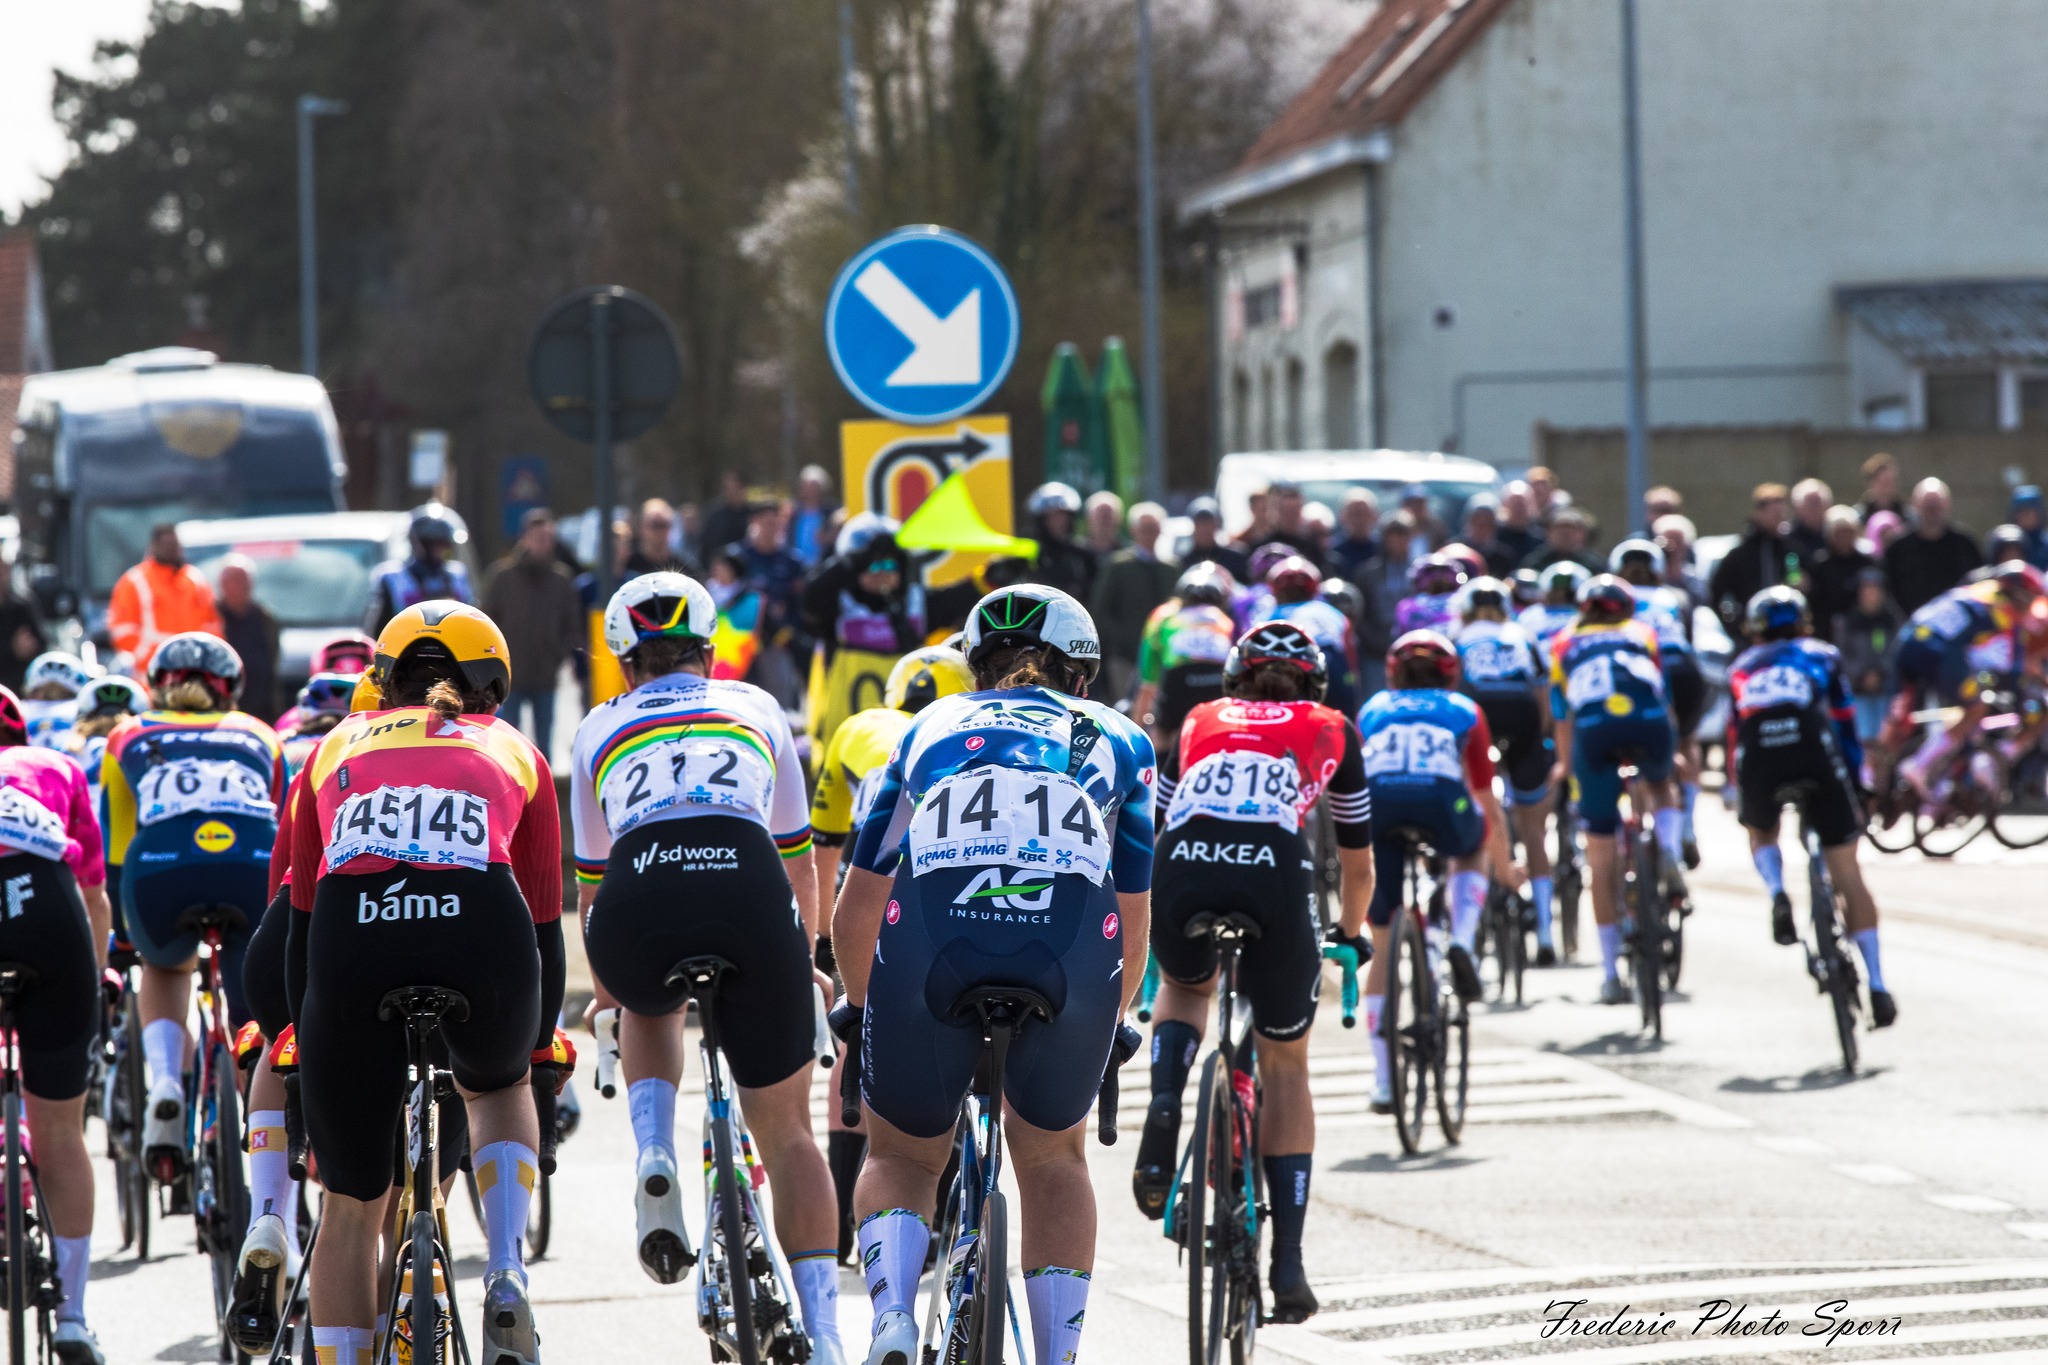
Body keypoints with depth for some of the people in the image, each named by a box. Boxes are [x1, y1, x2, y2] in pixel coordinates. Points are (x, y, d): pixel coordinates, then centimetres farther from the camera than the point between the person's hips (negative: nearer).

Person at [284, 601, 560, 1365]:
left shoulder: (337, 748, 32)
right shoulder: (512, 751, 30)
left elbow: (301, 920, 33)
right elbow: (545, 923, 33)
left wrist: (306, 1045, 42)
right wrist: (540, 1049, 44)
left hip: (351, 938, 0)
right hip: (479, 926, 0)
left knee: (352, 1206, 16)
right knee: (496, 1088, 34)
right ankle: (505, 1275, 11)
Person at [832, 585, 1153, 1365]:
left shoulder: (930, 728, 30)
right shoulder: (1118, 741, 29)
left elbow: (857, 906, 31)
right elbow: (1133, 914, 27)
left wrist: (860, 1005, 48)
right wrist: (1108, 1023, 44)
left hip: (927, 950, 0)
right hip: (1073, 959, 0)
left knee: (902, 1158, 22)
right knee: (1051, 1160, 26)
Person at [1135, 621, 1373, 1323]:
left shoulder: (1199, 721, 32)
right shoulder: (1331, 730, 30)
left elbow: (1149, 830, 43)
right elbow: (1357, 862, 40)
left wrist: (1137, 919, 60)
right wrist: (1351, 931, 59)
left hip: (1181, 871, 1)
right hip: (1276, 876, -1)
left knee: (1184, 985, 36)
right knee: (1285, 1063, 20)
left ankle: (1164, 1108, 5)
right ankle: (1288, 1260, 12)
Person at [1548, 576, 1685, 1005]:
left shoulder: (1565, 642, 32)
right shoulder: (1642, 633, 33)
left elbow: (1562, 713, 36)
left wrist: (1565, 764, 53)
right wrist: (1667, 753, 58)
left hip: (1594, 729, 0)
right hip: (1648, 723, 1)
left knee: (1600, 852, 8)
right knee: (1661, 787, 35)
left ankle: (1611, 973, 7)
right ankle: (1670, 853, 3)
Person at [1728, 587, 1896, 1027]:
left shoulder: (1742, 668, 32)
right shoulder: (1822, 656, 29)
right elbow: (1845, 723, 27)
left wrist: (1738, 790, 40)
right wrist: (1854, 781, 34)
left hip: (1757, 757, 1)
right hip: (1815, 749, -1)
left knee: (1761, 833, 34)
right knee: (1847, 872, 5)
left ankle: (1777, 894, 1)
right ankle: (1877, 987, 0)